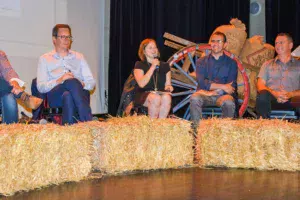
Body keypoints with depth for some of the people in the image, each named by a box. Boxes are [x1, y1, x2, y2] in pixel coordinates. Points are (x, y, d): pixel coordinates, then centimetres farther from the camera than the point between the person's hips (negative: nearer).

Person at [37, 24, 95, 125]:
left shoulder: (79, 57, 27)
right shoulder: (45, 59, 20)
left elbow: (91, 82, 17)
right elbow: (40, 87, 5)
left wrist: (81, 84, -7)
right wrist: (59, 81, -13)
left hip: (80, 94, 2)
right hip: (55, 95, -2)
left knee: (68, 96, -37)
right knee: (72, 82, -37)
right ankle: (88, 122, -46)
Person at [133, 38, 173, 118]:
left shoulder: (164, 65, 17)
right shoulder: (139, 65, 5)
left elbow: (167, 84, 19)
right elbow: (141, 84, -11)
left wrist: (169, 87, -7)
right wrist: (153, 67, -12)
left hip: (161, 93, 3)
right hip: (144, 95, -3)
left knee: (166, 97, -33)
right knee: (155, 98, -37)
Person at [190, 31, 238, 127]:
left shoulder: (231, 63, 14)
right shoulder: (202, 61, 15)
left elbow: (232, 85, 1)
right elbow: (201, 82, -1)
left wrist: (214, 91, -13)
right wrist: (222, 86, -11)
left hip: (222, 95, 0)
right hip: (205, 94, 1)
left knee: (229, 102, -35)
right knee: (194, 98, -33)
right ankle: (196, 128, -27)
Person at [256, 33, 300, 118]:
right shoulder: (267, 65, 26)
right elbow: (260, 85, 11)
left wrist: (291, 94, -13)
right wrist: (274, 93, -9)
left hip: (292, 100, -1)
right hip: (272, 98, 2)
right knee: (263, 94, -36)